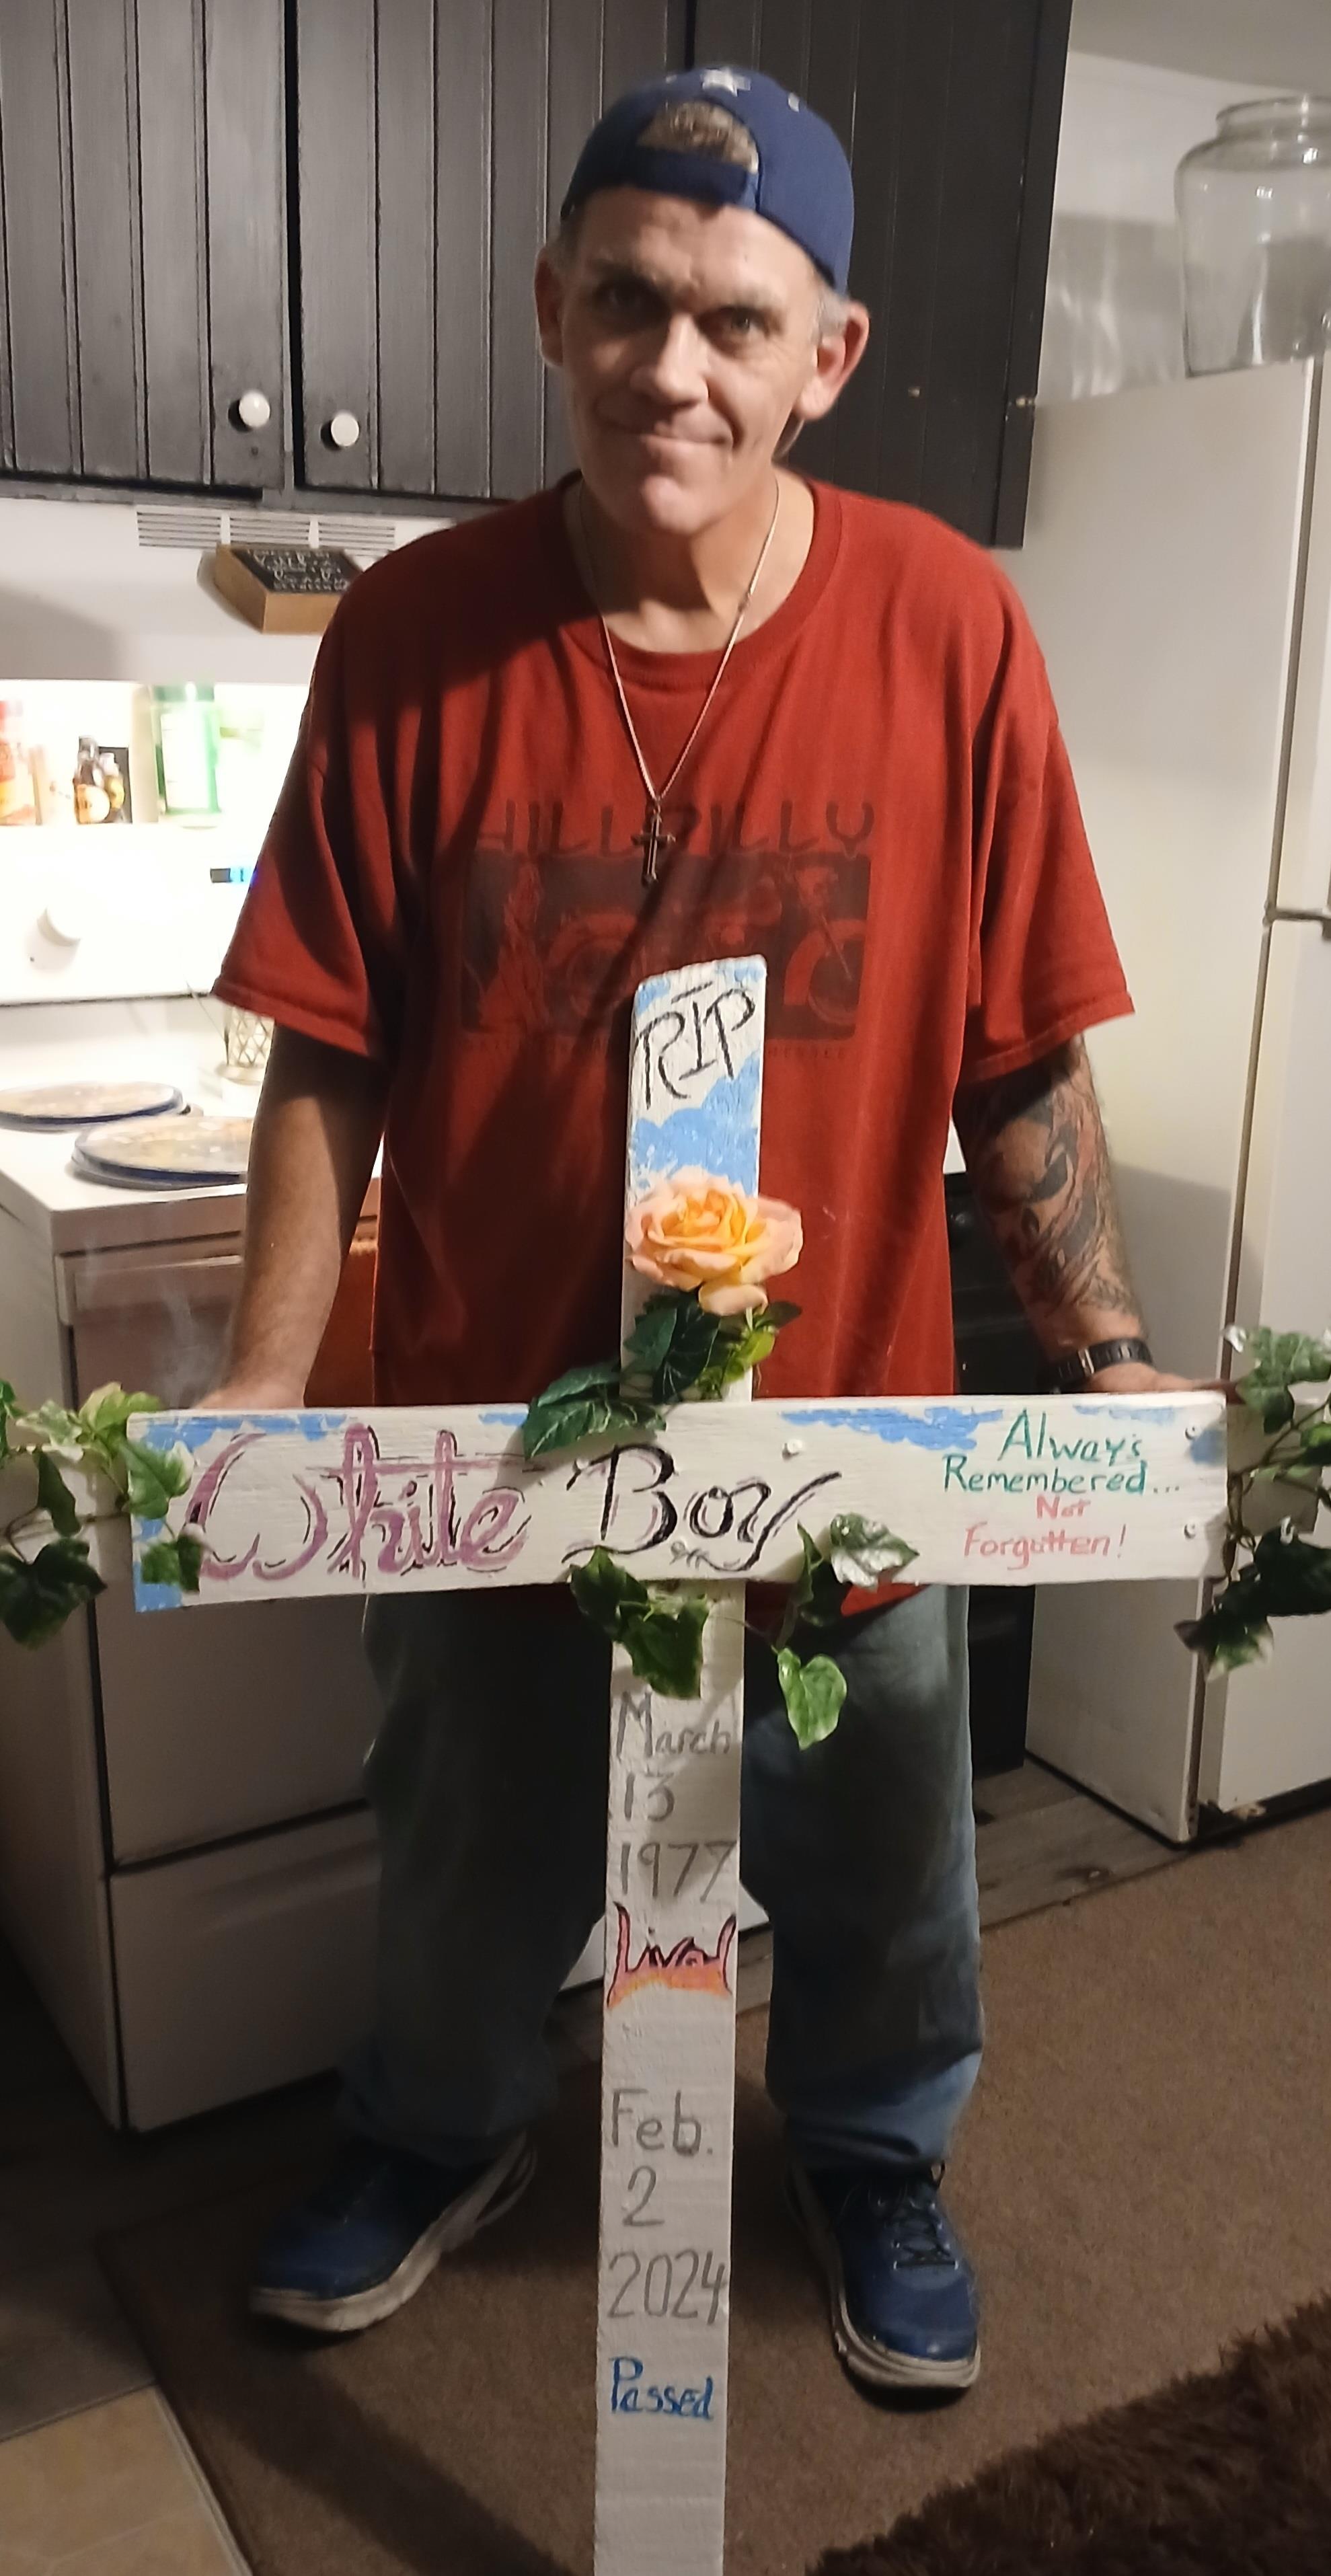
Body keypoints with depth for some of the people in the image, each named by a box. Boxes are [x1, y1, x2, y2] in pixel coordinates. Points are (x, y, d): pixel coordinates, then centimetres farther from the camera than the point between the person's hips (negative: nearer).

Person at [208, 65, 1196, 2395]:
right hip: (487, 1420, 1)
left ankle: (873, 2156, 55)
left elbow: (1017, 1056, -6)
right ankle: (441, 2139, 57)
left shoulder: (947, 628, -11)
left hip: (847, 1419, 0)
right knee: (469, 1870, 25)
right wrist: (265, 1377, -11)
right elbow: (336, 1051, -6)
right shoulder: (412, 637, -10)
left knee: (872, 1877, 22)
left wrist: (1103, 1354, -8)